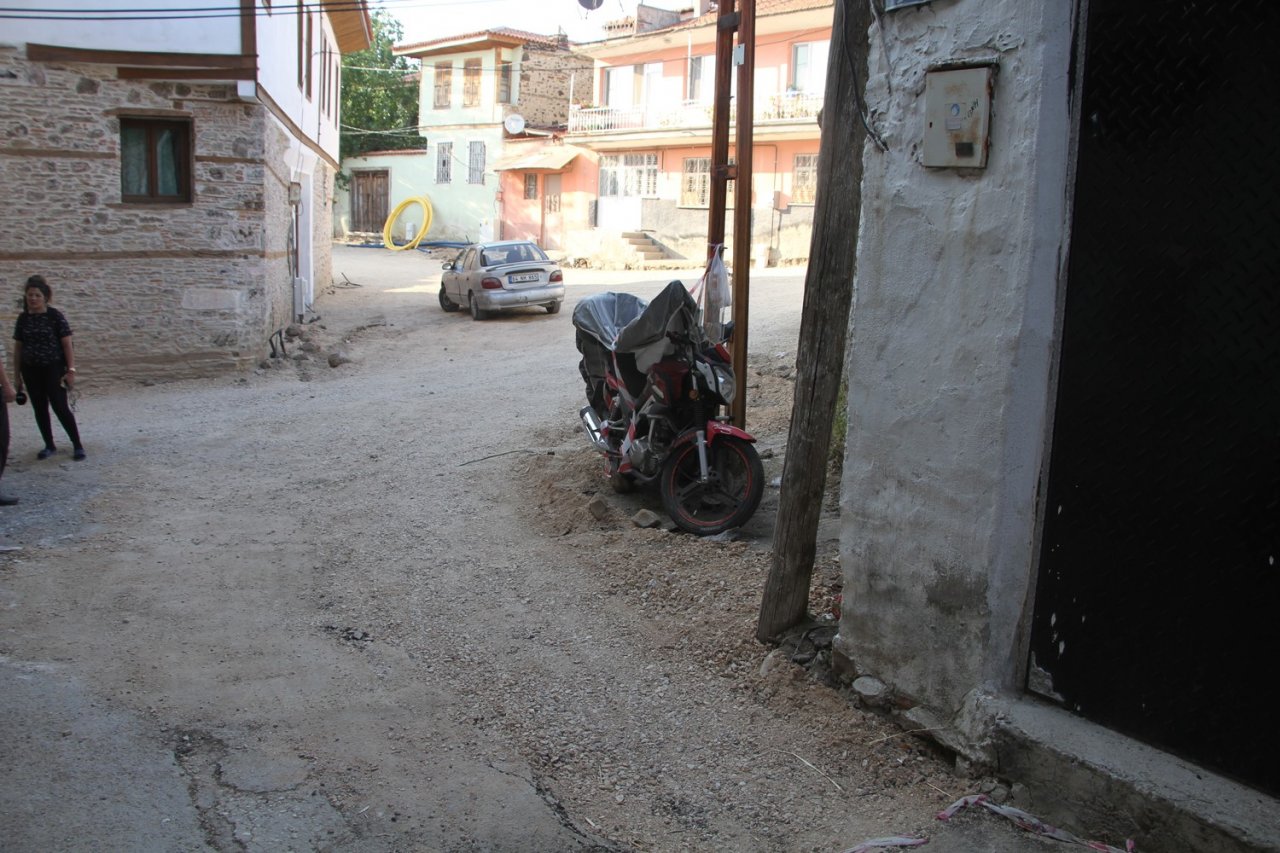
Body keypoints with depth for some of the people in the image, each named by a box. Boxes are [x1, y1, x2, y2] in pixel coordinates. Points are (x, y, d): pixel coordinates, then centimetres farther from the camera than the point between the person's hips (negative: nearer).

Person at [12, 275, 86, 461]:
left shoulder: (55, 316, -7)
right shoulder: (23, 318, 5)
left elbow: (67, 345, -7)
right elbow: (18, 348, 10)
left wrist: (71, 370, -13)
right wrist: (17, 375, 9)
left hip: (53, 369, -4)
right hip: (31, 371, 4)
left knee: (60, 407, -7)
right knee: (39, 409, 9)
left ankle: (77, 445, 4)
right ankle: (49, 446, 21)